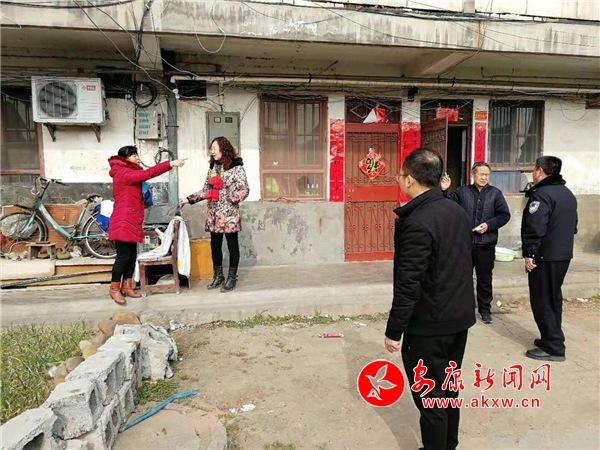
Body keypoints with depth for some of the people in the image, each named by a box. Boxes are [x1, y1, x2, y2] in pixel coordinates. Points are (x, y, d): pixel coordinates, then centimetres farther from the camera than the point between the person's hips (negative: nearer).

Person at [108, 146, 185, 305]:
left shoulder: (129, 174, 21)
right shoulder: (123, 173, -14)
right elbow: (148, 173, -23)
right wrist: (170, 164, -23)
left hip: (130, 222, 10)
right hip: (123, 223, -10)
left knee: (132, 255, 11)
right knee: (123, 256, -5)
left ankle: (126, 287, 20)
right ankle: (114, 289, 7)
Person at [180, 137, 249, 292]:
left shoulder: (236, 167, -8)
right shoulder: (212, 167, 11)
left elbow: (244, 190, -11)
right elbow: (206, 190, 14)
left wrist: (230, 200, -22)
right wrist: (190, 199, 7)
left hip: (229, 213, -6)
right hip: (213, 214, 6)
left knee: (232, 245, 4)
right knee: (215, 245, 11)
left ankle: (232, 278, 14)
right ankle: (218, 276, 25)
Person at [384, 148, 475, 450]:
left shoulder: (417, 224, -24)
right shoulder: (458, 211, 4)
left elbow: (408, 286, -23)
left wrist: (394, 331, -14)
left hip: (429, 324, -9)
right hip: (460, 316, 9)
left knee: (429, 395, 7)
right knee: (447, 388, 23)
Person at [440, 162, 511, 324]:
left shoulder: (495, 193, 2)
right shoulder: (461, 192, 2)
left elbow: (505, 215, 1)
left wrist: (489, 224, -14)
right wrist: (444, 191, -20)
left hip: (486, 244, 0)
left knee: (485, 279, 11)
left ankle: (485, 309, 26)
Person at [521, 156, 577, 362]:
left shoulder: (541, 194, -18)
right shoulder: (568, 194, 14)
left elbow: (535, 228, -25)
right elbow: (572, 225, 21)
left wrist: (529, 253, -19)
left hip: (545, 256, -9)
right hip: (563, 254, 10)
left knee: (542, 301, -2)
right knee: (553, 298, 18)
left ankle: (553, 347, 2)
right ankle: (553, 339, 27)